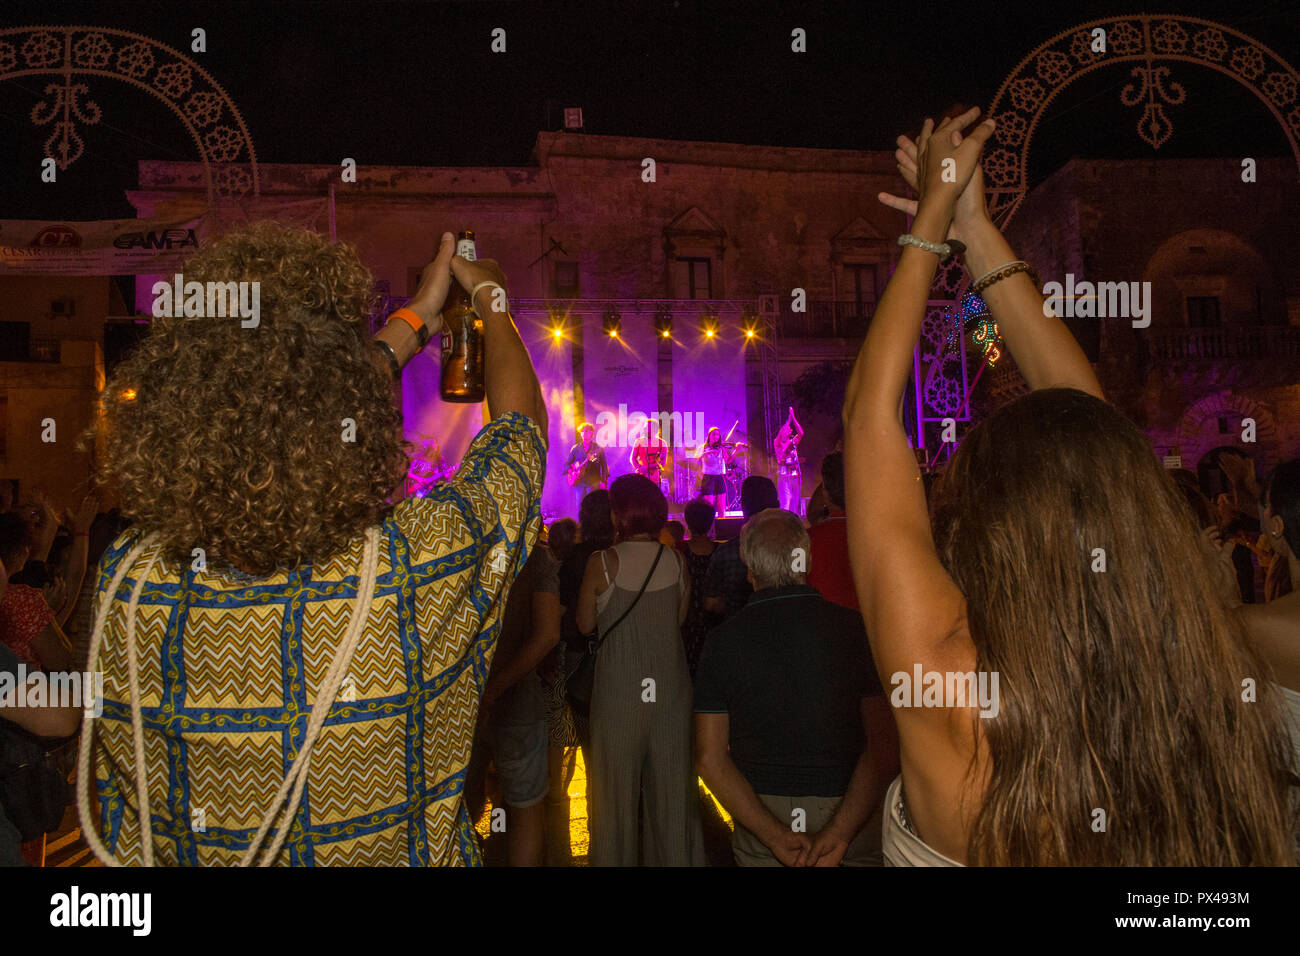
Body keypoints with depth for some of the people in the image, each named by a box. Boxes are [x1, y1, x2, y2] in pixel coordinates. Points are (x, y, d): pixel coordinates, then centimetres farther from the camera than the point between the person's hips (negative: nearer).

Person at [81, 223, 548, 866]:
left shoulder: (127, 578, -20)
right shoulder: (424, 568, -31)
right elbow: (521, 427, -11)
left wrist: (413, 321, 7)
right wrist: (493, 301, 8)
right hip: (402, 852, -2)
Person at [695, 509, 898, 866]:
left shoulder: (722, 640, -7)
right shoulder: (855, 627, -10)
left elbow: (708, 757, -9)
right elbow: (885, 745, -15)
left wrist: (775, 836, -12)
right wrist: (839, 833, -17)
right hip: (848, 811, 0)